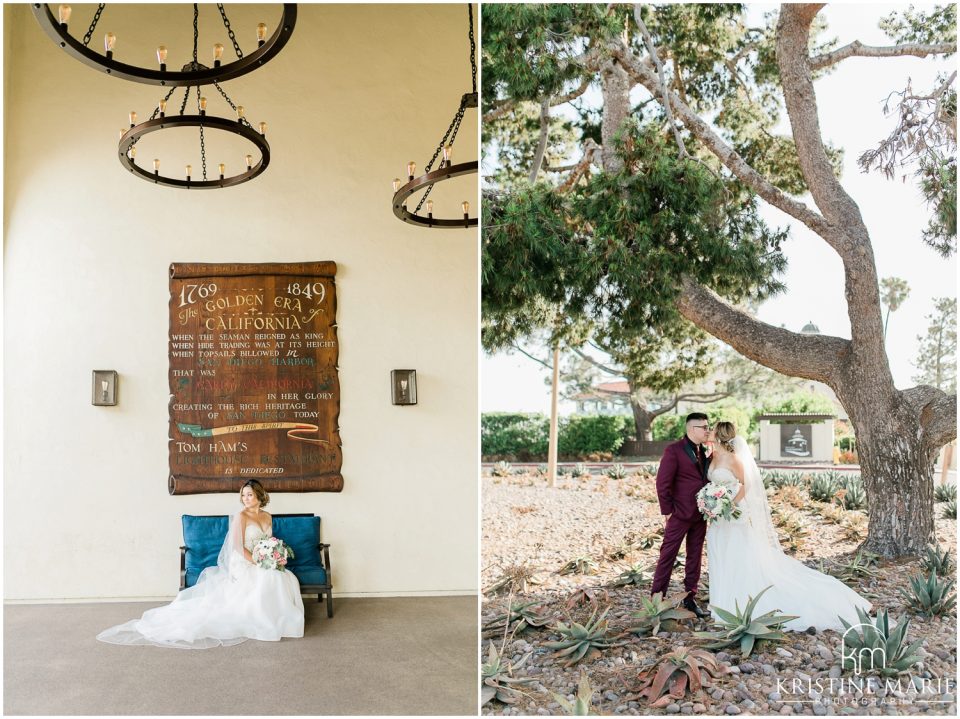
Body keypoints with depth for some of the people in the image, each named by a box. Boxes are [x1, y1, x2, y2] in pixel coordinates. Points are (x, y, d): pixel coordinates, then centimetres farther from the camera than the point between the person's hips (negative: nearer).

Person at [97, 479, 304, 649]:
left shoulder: (267, 517, 13)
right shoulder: (240, 516, -8)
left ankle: (279, 620, -9)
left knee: (287, 578, -21)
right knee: (270, 581, -32)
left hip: (262, 565, 7)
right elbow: (239, 548, -14)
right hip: (244, 566, -7)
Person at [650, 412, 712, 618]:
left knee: (695, 557, 12)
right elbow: (662, 483, -12)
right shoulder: (674, 450, -11)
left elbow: (706, 479, 16)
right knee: (668, 555, 0)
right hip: (679, 514, -6)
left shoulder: (705, 452, 9)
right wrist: (667, 512, -11)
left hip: (700, 514, 7)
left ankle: (690, 598, 23)